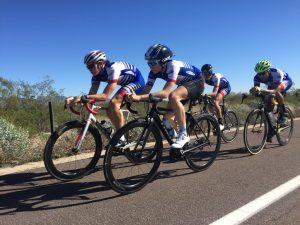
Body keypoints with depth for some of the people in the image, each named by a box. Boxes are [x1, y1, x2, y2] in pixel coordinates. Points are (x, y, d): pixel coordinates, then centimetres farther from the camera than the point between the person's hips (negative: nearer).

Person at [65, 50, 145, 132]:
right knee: (109, 110, 0)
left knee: (113, 103, -28)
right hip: (128, 84, 9)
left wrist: (83, 97, -44)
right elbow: (91, 95, -11)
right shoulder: (97, 75, -6)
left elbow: (105, 96, -37)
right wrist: (74, 98, -27)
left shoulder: (113, 69, -31)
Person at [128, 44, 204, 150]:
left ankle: (183, 134, -27)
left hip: (197, 82, -7)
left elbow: (166, 92, -46)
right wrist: (133, 97, -37)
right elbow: (146, 91, -17)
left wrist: (140, 97, -54)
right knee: (166, 117, -1)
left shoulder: (173, 66, -35)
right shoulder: (155, 71, -15)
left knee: (173, 96, -37)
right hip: (184, 84, 7)